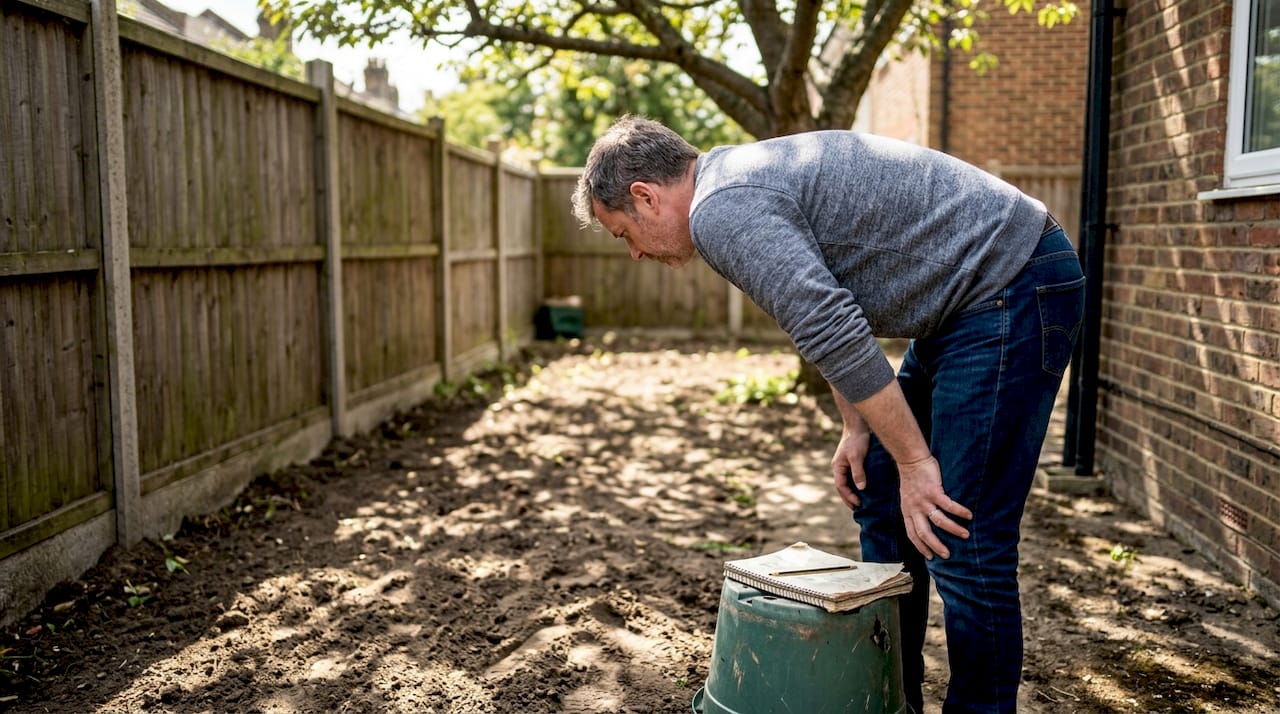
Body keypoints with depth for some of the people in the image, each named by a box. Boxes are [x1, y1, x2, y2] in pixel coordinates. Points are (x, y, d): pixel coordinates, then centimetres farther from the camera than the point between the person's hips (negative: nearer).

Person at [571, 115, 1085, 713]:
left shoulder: (722, 212, -18)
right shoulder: (743, 183, 15)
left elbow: (834, 337, -25)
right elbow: (829, 315, 21)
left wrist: (914, 462, -19)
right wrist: (855, 428, 15)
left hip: (1012, 292, -11)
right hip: (971, 302, 11)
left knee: (960, 544, -8)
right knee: (880, 501, 14)